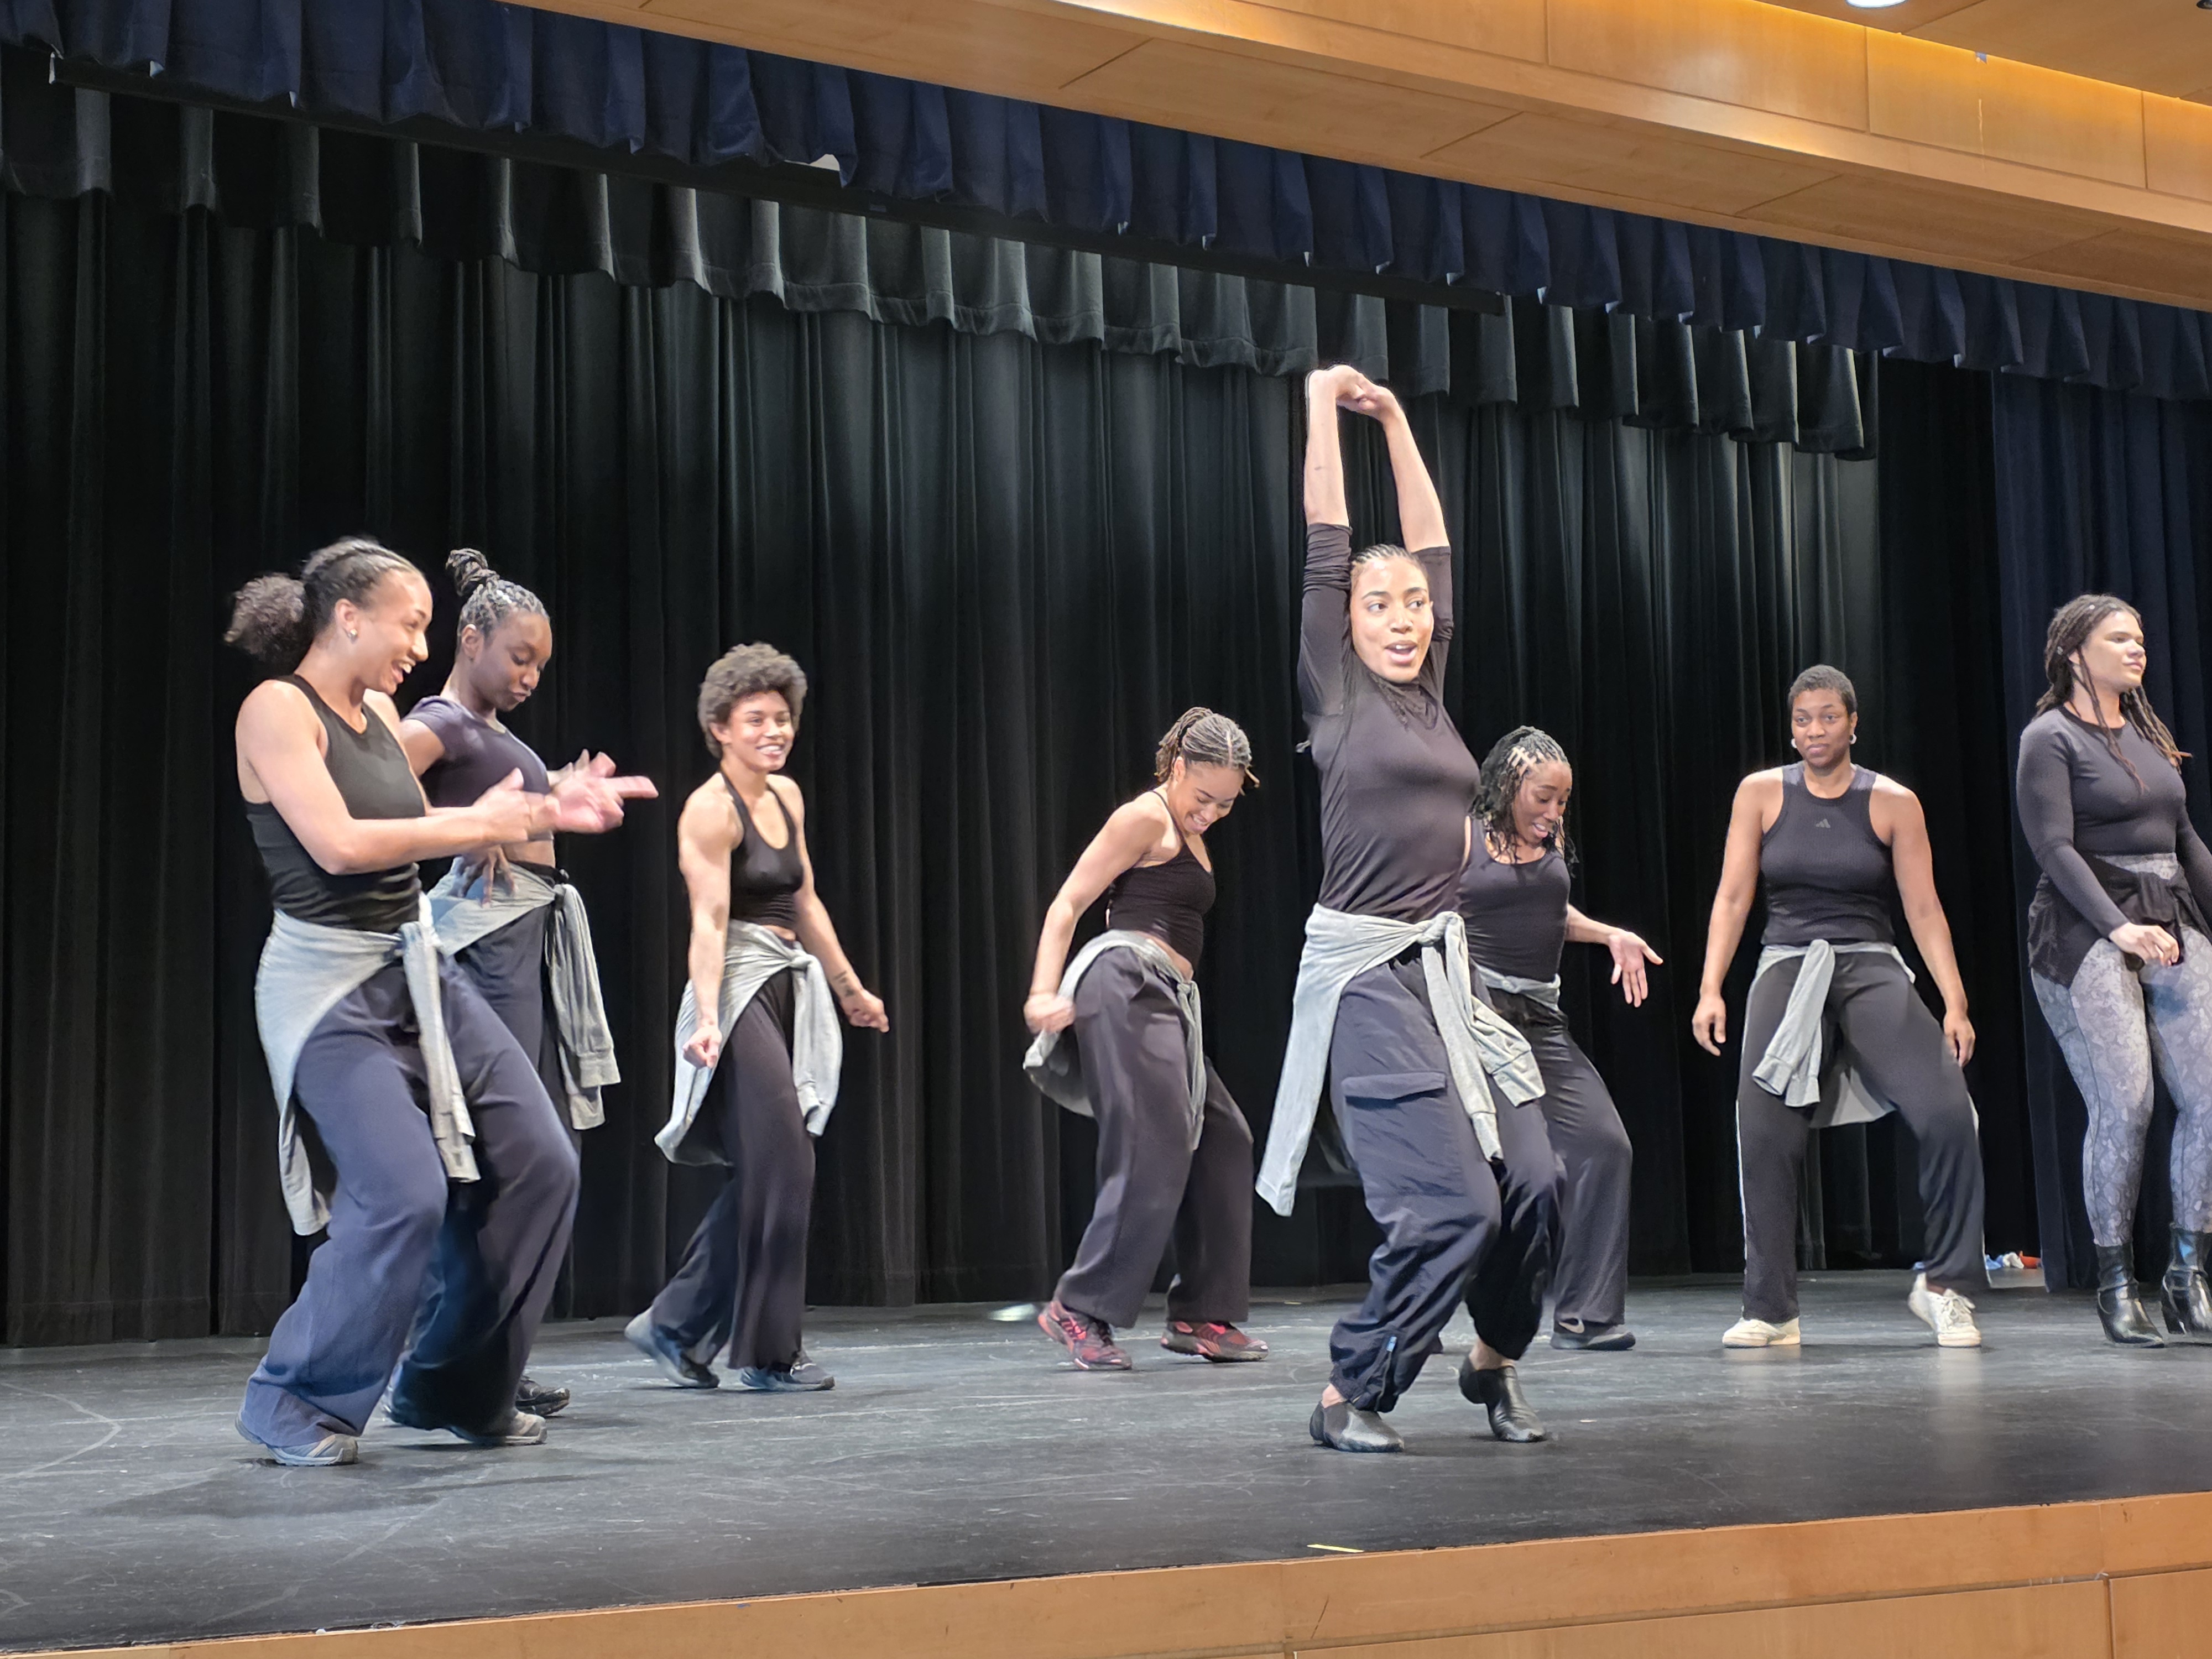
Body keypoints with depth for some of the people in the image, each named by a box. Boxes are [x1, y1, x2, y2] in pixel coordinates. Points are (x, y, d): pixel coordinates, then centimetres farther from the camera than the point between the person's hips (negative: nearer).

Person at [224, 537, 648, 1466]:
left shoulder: (379, 712, 11)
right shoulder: (276, 708, -12)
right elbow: (339, 843, -21)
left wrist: (548, 814, 13)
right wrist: (478, 822, -14)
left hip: (419, 971, 9)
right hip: (330, 987, -9)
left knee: (537, 1164, 5)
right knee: (405, 1192, -21)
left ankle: (458, 1392, 19)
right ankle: (295, 1406, 0)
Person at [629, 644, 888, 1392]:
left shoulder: (786, 795, 13)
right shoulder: (710, 809, -11)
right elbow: (709, 922, -20)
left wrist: (850, 988, 26)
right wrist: (708, 1016, -31)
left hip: (792, 988, 8)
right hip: (740, 989, -8)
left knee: (765, 1173, 7)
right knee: (782, 1163, -10)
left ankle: (676, 1326, 17)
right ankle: (769, 1352, -1)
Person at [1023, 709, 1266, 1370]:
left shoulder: (1188, 833, 24)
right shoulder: (1145, 818, -4)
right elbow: (1067, 905, -10)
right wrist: (1044, 992, -20)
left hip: (1166, 1000, 10)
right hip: (1127, 982, -10)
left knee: (1222, 1141, 8)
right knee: (1153, 1156, -15)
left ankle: (1199, 1316, 12)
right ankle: (1079, 1309, -9)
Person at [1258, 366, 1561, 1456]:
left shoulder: (1429, 691, 14)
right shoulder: (1335, 693, 0)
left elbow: (1433, 545, 18)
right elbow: (1327, 551, -2)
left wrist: (1395, 419, 22)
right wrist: (1324, 411, 3)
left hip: (1447, 968, 6)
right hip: (1366, 974, -6)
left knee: (1532, 1180, -2)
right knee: (1451, 1204, -13)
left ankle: (1495, 1358, 24)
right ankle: (1347, 1397, 4)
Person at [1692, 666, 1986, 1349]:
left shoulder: (1893, 803, 4)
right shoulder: (1761, 793, 7)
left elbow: (1924, 910, 4)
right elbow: (1732, 897, 6)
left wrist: (1955, 1002, -5)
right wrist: (1711, 990, -4)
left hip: (1872, 970, 0)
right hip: (1788, 967, 0)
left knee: (1947, 1113, -19)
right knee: (1763, 1129, -17)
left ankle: (1944, 1286, -1)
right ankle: (1771, 1311, -5)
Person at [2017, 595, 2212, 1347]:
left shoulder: (2147, 732, 19)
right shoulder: (2051, 737, -2)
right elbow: (2055, 847, -12)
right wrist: (2120, 927, -22)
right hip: (2087, 931, -6)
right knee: (2124, 1105, -13)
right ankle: (2115, 1283, -1)